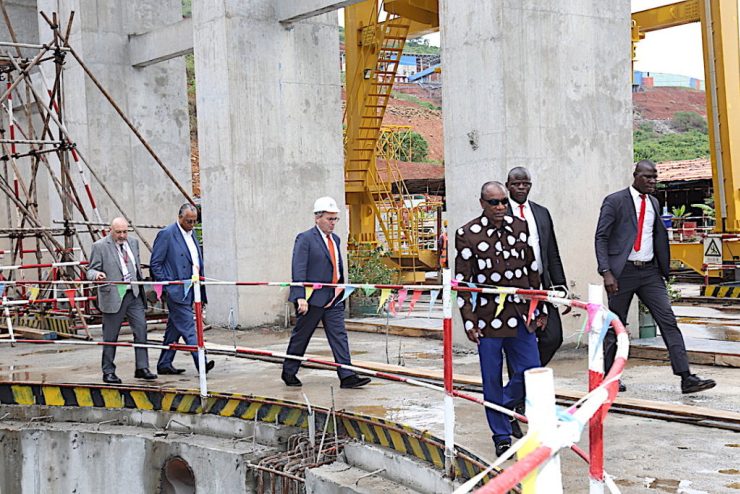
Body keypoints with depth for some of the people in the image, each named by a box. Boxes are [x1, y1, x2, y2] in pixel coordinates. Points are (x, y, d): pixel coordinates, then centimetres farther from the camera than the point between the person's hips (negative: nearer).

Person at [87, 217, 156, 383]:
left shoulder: (133, 242, 11)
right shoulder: (100, 246, -6)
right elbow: (91, 270, -4)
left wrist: (141, 288, 20)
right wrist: (97, 275, -28)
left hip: (134, 295, 5)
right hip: (113, 297, -5)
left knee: (141, 330, -2)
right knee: (110, 337, 4)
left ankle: (142, 368, 5)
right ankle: (108, 372, 15)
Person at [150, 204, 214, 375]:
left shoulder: (191, 234, 16)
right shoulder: (166, 234, -8)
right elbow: (155, 264, -9)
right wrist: (166, 286, -13)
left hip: (189, 290, 8)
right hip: (176, 290, -8)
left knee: (175, 328, 13)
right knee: (188, 327, -12)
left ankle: (164, 364, 20)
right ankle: (201, 363, -17)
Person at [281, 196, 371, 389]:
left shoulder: (335, 239, 14)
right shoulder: (305, 239, -9)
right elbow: (299, 270, -16)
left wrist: (342, 290, 18)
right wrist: (301, 297, -23)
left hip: (334, 299, 6)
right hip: (313, 299, -6)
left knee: (339, 336, 0)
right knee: (300, 337, 7)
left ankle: (347, 376, -1)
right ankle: (288, 373, 22)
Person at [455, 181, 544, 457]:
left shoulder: (520, 227, 9)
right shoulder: (467, 234, -3)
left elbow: (533, 271, 15)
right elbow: (463, 281, -4)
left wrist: (540, 309, 13)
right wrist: (469, 321, -8)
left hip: (521, 315, 4)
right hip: (488, 317, -3)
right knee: (493, 380, 4)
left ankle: (502, 406, 30)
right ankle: (502, 436, 18)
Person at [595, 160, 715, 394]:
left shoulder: (654, 203, 14)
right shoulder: (614, 201, -5)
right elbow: (601, 238, -9)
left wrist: (663, 268, 13)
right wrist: (606, 273, -18)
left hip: (650, 272, 5)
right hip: (623, 271, -5)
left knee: (668, 321, -3)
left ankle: (686, 378, -5)